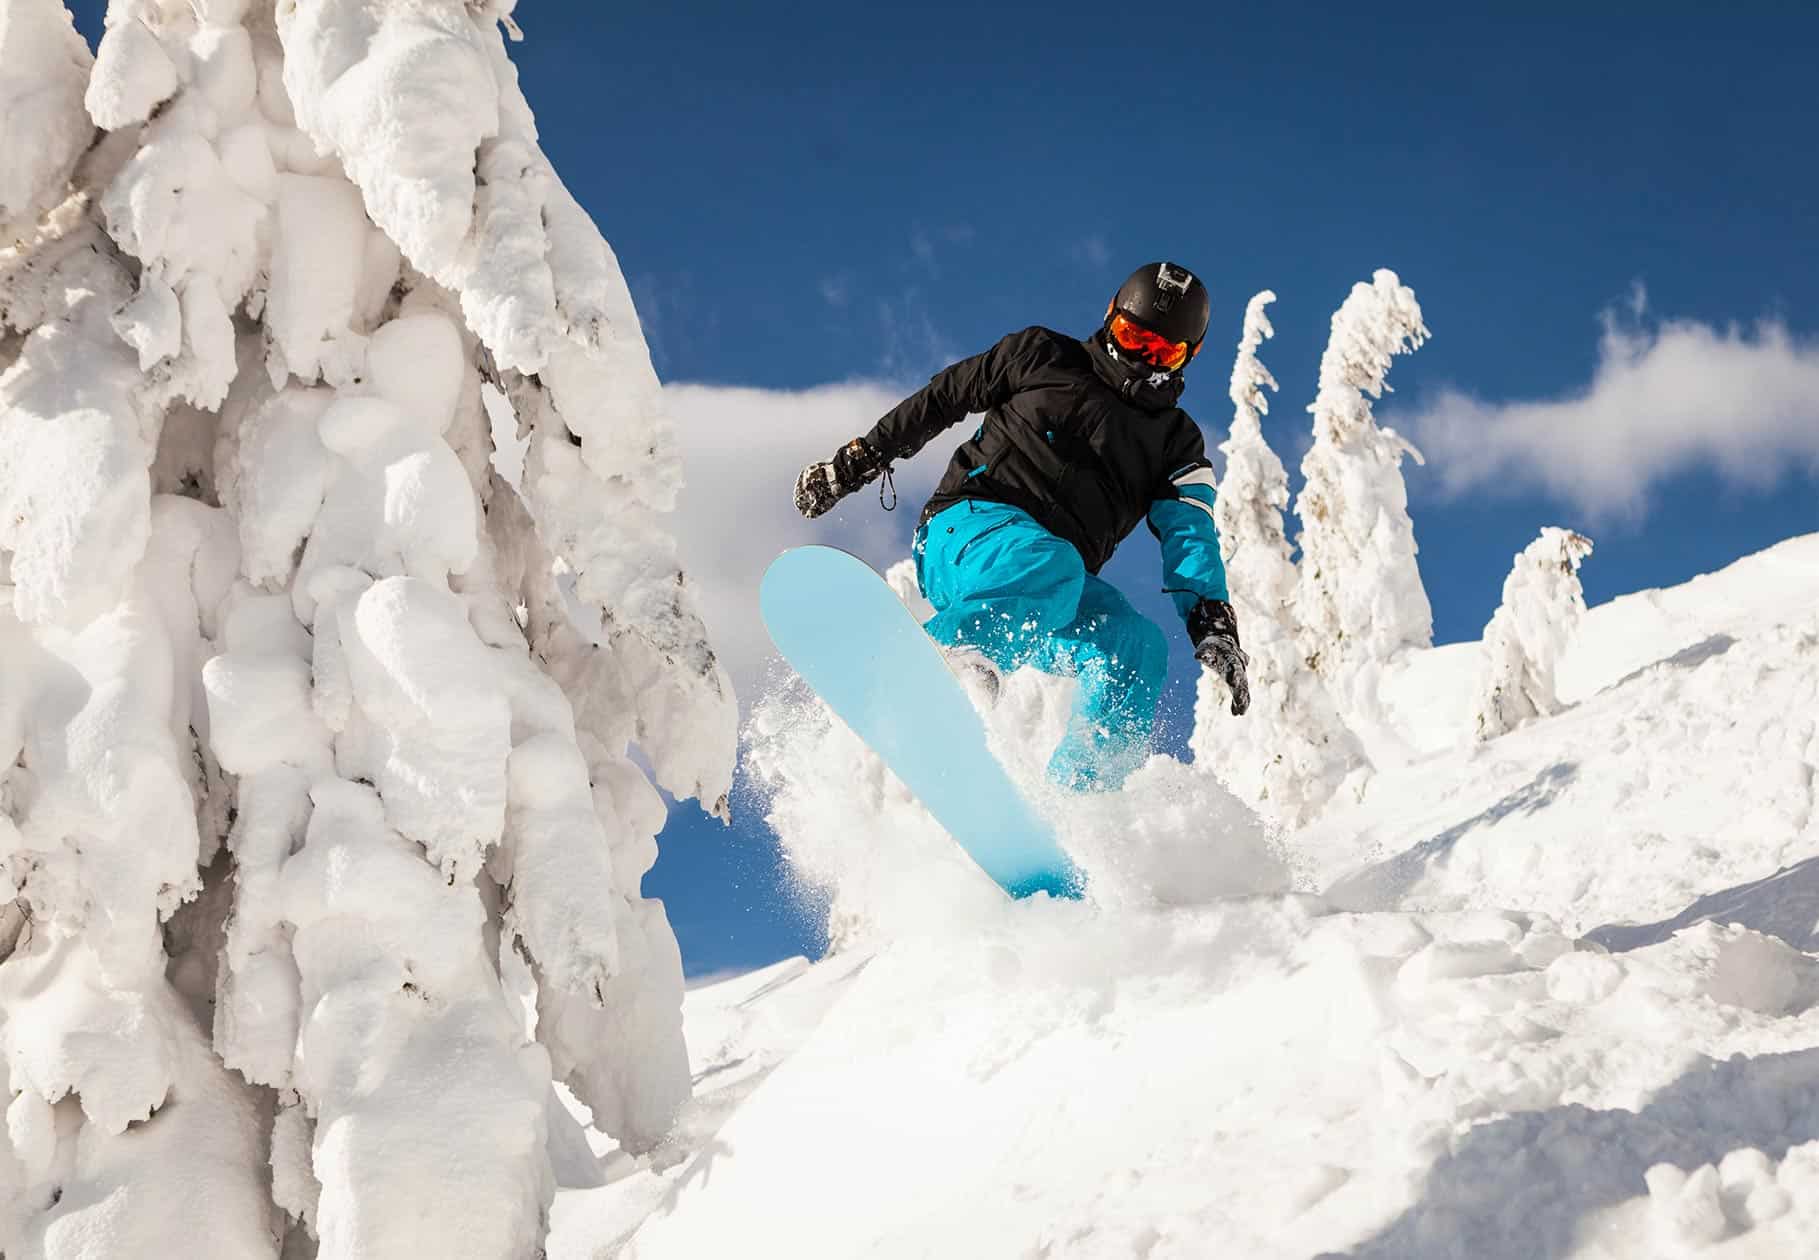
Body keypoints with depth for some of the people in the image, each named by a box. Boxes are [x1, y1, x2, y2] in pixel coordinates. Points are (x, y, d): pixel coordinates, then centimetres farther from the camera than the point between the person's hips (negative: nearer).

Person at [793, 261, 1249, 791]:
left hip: (1060, 597, 3)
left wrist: (1214, 623, -12)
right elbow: (940, 399, 21)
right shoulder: (1043, 357, 15)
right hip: (971, 527, -3)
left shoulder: (1177, 441, 20)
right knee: (1050, 565, -38)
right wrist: (855, 462, 16)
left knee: (1138, 646, -27)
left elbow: (1191, 535, 6)